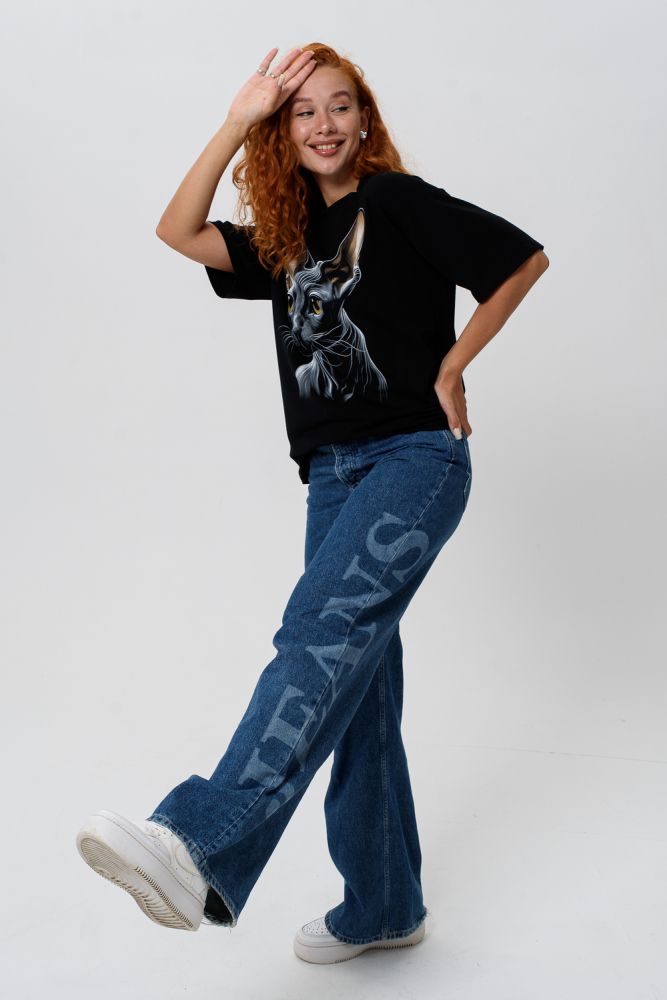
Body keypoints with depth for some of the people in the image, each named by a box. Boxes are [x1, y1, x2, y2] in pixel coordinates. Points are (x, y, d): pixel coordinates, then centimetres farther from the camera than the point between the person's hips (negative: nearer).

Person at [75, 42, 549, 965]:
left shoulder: (401, 202, 1)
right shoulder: (286, 240, 17)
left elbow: (524, 259, 0)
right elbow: (179, 233, 6)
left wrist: (450, 367, -2)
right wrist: (238, 121, 1)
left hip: (416, 458, -6)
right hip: (334, 472, 7)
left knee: (322, 629, -28)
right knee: (359, 681, 6)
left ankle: (201, 851, -41)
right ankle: (384, 908, 17)